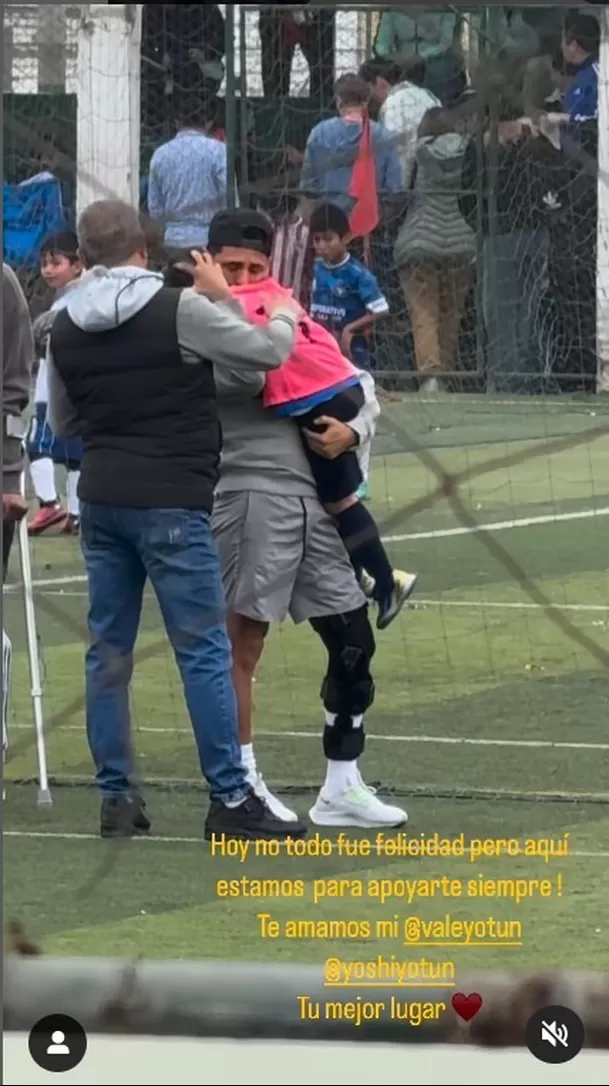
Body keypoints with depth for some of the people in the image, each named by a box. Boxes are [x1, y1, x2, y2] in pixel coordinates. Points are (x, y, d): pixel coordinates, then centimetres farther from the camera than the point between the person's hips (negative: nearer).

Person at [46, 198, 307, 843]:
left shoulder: (65, 329, 6)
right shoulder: (180, 311, -12)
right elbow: (267, 352, -7)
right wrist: (286, 315, 14)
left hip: (101, 500, 5)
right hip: (170, 502, -5)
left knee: (108, 650, 11)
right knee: (204, 650, -2)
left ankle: (116, 796, 10)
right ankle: (229, 799, -2)